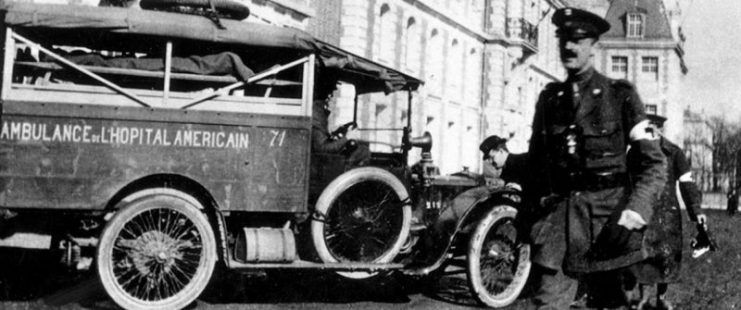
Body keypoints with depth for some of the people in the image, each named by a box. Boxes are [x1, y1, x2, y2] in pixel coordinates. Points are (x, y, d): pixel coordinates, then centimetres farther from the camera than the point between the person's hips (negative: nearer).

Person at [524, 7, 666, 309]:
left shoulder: (620, 95, 2)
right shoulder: (549, 98, 12)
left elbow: (653, 163, -1)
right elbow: (535, 161, 20)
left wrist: (632, 215, -14)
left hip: (610, 213, -2)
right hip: (560, 214, 2)